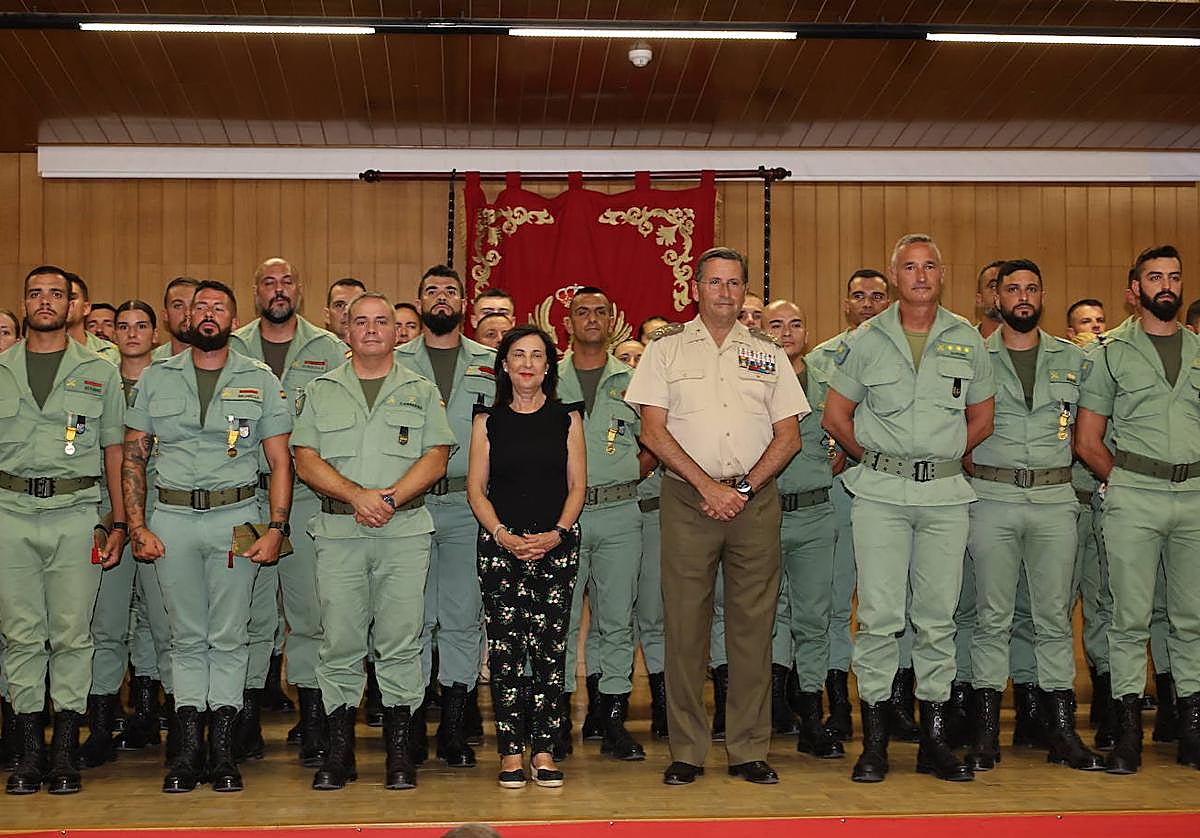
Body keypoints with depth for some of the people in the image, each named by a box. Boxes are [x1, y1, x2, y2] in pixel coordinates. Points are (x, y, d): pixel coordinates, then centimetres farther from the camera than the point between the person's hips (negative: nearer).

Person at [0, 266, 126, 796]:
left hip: (75, 512, -1)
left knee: (71, 633, 0)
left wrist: (119, 523, 4)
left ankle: (65, 752, 6)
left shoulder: (100, 373, 10)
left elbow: (114, 450, 10)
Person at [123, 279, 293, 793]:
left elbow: (280, 463, 5)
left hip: (235, 517, -1)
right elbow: (133, 458, 9)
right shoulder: (156, 379, 9)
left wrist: (276, 528, -6)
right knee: (186, 636, 6)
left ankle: (221, 749, 8)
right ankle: (187, 748, 12)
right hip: (172, 518, 1)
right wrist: (137, 527, -1)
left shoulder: (260, 381, 7)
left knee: (228, 635, 1)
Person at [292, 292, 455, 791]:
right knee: (340, 643, 1)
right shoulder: (321, 392, 13)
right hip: (338, 530, 1)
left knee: (400, 642, -2)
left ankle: (399, 750, 6)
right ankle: (338, 752, 8)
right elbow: (306, 461, 3)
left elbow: (436, 459, 3)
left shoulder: (421, 391, 12)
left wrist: (390, 497, -12)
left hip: (405, 530, -1)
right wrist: (357, 496, -12)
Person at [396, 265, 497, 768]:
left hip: (469, 505, 1)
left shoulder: (491, 363, 13)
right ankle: (411, 725, 10)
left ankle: (455, 729, 9)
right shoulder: (394, 363, 11)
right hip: (407, 505, 0)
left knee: (464, 615, 2)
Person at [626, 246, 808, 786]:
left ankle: (749, 751, 9)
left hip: (755, 501, 2)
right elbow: (653, 431, -1)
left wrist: (743, 488, -6)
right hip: (687, 500, -1)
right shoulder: (666, 349, 7)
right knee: (684, 624, -1)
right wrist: (709, 486, -9)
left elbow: (789, 436, 8)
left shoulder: (767, 354, 13)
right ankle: (686, 752, 7)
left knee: (752, 624, 2)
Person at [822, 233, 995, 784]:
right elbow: (836, 417, 9)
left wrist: (939, 457, 8)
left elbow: (980, 418, 16)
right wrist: (880, 460, 8)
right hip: (880, 493, -2)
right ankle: (874, 743, 3)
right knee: (879, 616, -4)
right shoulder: (867, 340, 4)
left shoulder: (968, 341, 9)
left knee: (938, 617, 5)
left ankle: (933, 740, 13)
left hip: (945, 494, 2)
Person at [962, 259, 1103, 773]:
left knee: (1055, 615, 4)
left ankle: (1062, 730, 10)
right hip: (992, 498, -2)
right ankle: (986, 731, 5)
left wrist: (1060, 471, 7)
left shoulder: (1072, 359, 12)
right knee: (993, 616, 0)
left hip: (1055, 498, 2)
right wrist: (974, 469, -2)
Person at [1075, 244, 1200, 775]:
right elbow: (1087, 442, 5)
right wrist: (1126, 482, 0)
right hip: (1133, 498, -3)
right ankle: (1128, 726, 4)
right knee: (1131, 616, -2)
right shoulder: (1111, 352, 6)